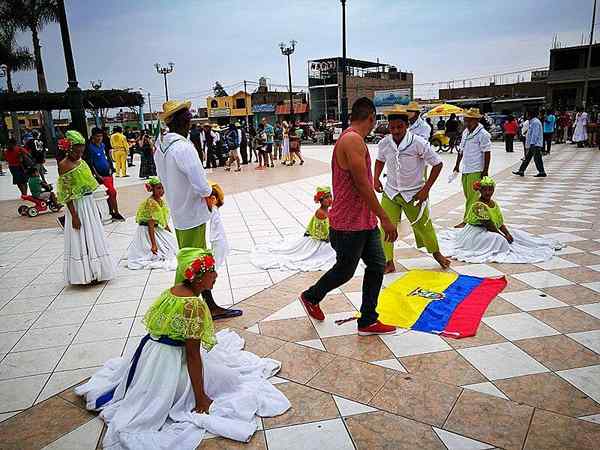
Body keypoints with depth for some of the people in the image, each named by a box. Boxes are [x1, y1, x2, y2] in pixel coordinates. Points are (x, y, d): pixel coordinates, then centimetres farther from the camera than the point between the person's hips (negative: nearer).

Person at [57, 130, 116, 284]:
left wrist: (96, 208, 17)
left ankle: (95, 271, 28)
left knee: (94, 236, 15)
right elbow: (67, 194, -17)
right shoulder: (64, 165, -13)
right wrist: (74, 215, -20)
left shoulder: (81, 162, 9)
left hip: (90, 204, 8)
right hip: (77, 206, -8)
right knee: (81, 240, 1)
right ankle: (84, 274, 14)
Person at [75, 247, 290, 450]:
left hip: (149, 350, 9)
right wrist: (201, 398, -13)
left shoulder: (172, 290, -1)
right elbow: (193, 355, -22)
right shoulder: (195, 305, -27)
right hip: (170, 363, -9)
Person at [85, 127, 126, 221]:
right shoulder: (90, 147, -11)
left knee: (109, 193, 12)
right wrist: (97, 175, -15)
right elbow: (90, 164, -12)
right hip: (101, 176, -7)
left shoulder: (103, 145, 9)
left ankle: (111, 212, 22)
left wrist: (111, 169, 12)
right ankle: (116, 213, -3)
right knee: (112, 192, -11)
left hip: (108, 173, 7)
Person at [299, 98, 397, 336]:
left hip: (364, 220, 10)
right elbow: (362, 185, -24)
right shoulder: (353, 140, -20)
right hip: (349, 224, -10)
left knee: (377, 265, 10)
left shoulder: (352, 139, 13)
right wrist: (385, 219, -20)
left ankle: (368, 321, 19)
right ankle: (311, 297, 34)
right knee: (345, 271, 8)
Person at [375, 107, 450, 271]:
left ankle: (436, 253, 40)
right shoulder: (384, 143, -8)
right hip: (390, 192, 3)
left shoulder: (418, 143, -19)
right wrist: (376, 178, -1)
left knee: (423, 226, 11)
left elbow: (437, 164, -9)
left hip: (413, 194, -2)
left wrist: (426, 189, -13)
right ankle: (389, 262, 14)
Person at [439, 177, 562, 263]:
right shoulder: (479, 205, -22)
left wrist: (508, 234, -8)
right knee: (498, 240, -33)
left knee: (516, 233, 7)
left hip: (490, 232, 9)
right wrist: (503, 236, -17)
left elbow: (500, 223, 7)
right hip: (477, 233, -9)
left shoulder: (495, 204, 6)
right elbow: (488, 225, -22)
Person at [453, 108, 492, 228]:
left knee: (472, 197, -4)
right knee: (467, 195, 15)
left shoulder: (483, 134, -12)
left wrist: (485, 171, -14)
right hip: (465, 169, 8)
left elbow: (487, 153, -12)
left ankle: (467, 220, 0)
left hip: (476, 171, -8)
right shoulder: (465, 132, 11)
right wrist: (457, 165, 22)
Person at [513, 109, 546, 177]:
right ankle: (521, 171, 15)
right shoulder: (533, 122, 17)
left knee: (537, 159, -6)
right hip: (533, 144, 11)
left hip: (535, 144, -11)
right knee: (527, 158, 11)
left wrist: (532, 143, -24)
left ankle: (542, 172, 0)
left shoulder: (535, 122, -15)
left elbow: (535, 133, -21)